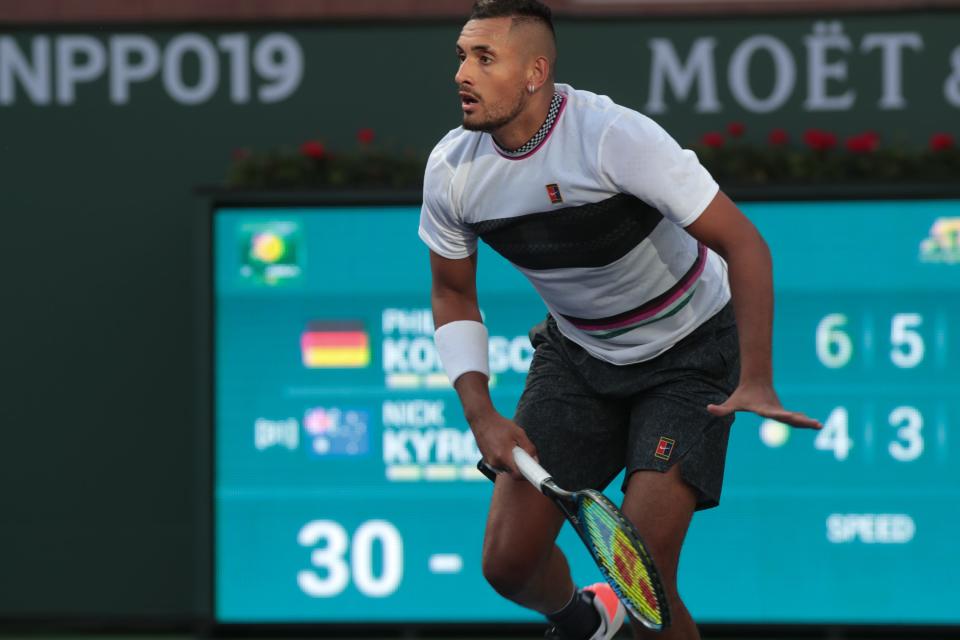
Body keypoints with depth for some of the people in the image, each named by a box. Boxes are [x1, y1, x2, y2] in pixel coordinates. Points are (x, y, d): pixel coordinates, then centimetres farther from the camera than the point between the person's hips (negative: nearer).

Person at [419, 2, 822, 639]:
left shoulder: (616, 137, -30)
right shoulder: (451, 169, -13)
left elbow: (742, 243, -28)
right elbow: (453, 294, 5)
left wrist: (755, 383, -38)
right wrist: (482, 416, -8)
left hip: (689, 350, -5)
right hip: (577, 351, 5)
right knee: (508, 563, -1)